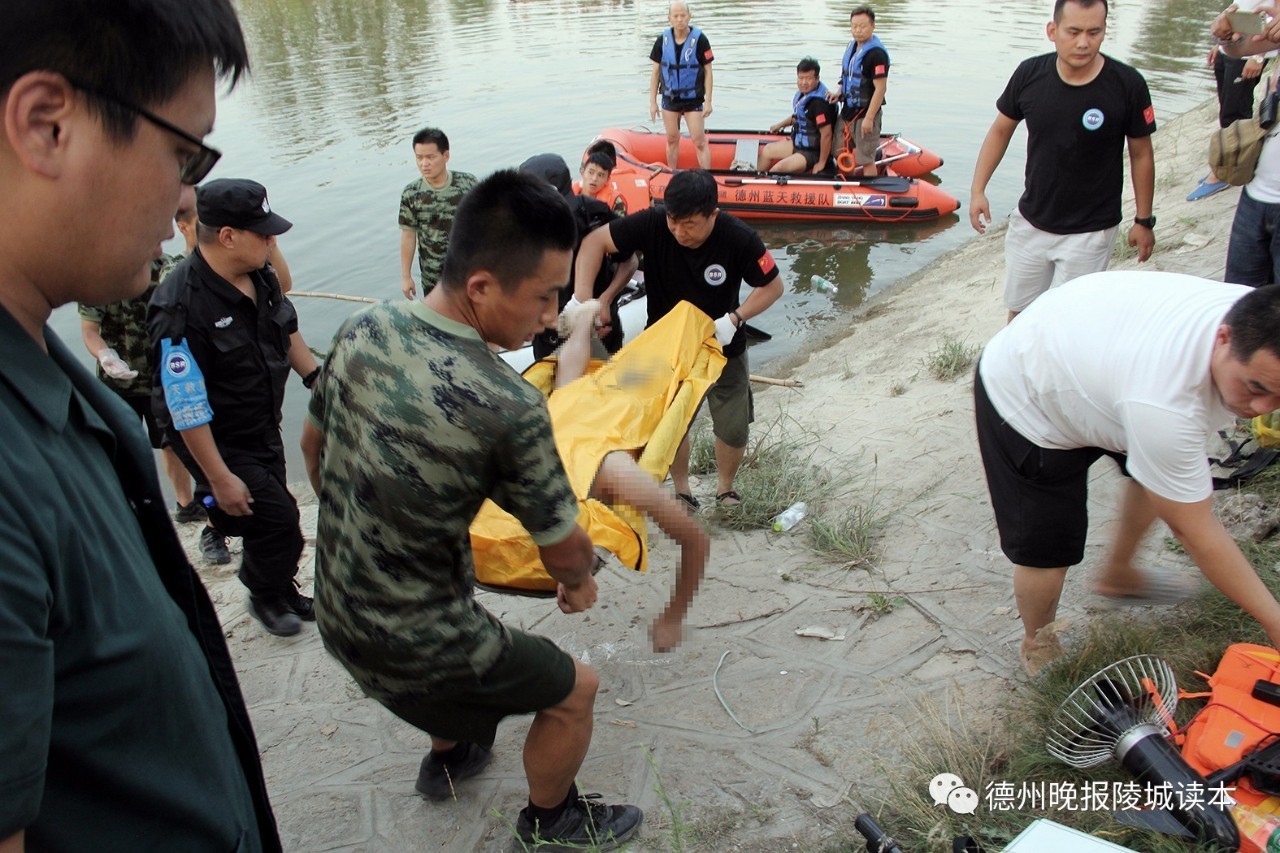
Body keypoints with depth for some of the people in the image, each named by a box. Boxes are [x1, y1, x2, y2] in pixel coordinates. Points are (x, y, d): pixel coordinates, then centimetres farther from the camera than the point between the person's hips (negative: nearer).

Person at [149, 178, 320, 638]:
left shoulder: (260, 276, -6)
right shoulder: (181, 307, -30)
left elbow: (288, 331, 14)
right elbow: (186, 407, -27)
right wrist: (220, 478, -23)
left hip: (264, 428, 7)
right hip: (217, 441, -7)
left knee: (270, 519, 18)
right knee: (276, 518, -7)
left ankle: (277, 589, 40)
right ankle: (267, 597, 21)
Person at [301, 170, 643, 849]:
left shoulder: (360, 331, -9)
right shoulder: (509, 407, -30)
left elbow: (312, 445, 8)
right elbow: (563, 549, -15)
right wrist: (580, 581, 9)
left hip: (335, 609, 8)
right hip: (411, 644, -7)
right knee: (574, 690, 16)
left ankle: (449, 756, 62)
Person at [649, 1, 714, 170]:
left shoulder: (699, 39, -13)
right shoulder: (663, 39, -3)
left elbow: (708, 71, -8)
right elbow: (655, 72, 3)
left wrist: (708, 101, -10)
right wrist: (652, 102, 1)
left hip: (693, 99, -3)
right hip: (670, 97, 3)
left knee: (699, 142, -5)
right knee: (672, 140, 13)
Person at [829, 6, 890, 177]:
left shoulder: (876, 53, -18)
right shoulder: (852, 47, 10)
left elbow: (881, 88, -21)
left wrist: (869, 118, -24)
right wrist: (839, 92, 4)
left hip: (865, 113, -9)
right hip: (847, 111, 9)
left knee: (866, 160, -4)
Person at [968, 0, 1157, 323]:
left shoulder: (1127, 86, -17)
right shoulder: (1030, 74, -10)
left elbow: (1141, 155, -5)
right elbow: (1001, 130, 5)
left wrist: (1144, 220, 1)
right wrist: (978, 190, 0)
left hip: (1090, 232, -3)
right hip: (1030, 221, 3)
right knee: (1018, 312, 16)